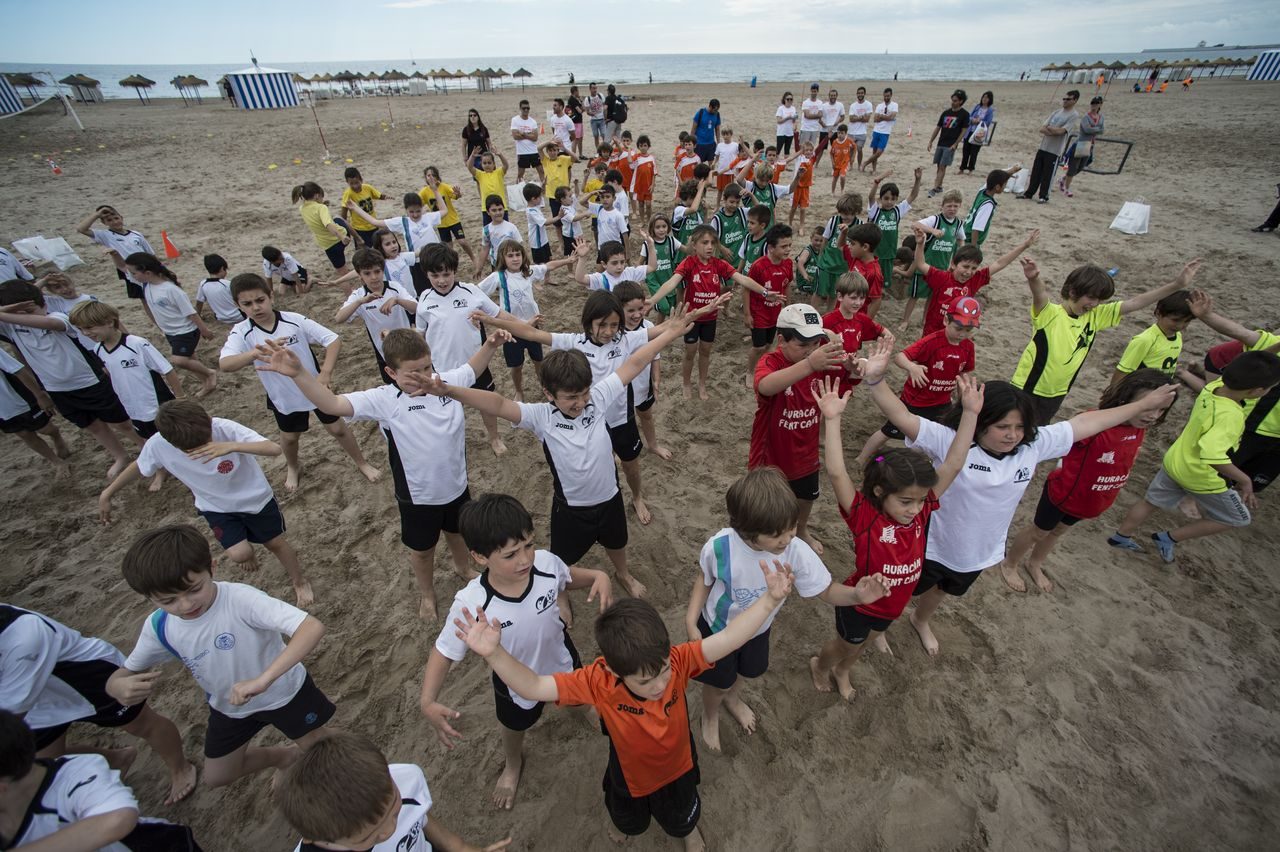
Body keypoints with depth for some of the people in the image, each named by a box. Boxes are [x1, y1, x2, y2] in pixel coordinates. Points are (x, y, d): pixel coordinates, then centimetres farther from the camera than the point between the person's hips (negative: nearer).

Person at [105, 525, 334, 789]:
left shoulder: (240, 599, -39)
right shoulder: (158, 627, -19)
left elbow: (312, 627, -50)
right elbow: (126, 671, 0)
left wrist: (263, 679, -59)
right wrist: (118, 686, -24)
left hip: (284, 693, -5)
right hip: (230, 708, 6)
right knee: (217, 778, 23)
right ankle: (284, 755, 49)